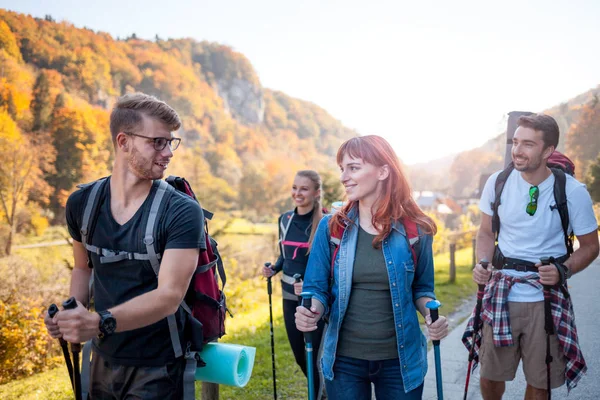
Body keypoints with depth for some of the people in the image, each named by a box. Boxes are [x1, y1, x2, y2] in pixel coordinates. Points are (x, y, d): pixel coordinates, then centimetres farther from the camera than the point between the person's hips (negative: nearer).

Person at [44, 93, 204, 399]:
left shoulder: (182, 212, -18)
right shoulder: (82, 203, -4)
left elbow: (169, 296, -25)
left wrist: (100, 322, -37)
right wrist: (72, 311, -7)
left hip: (156, 369, -4)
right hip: (102, 360, 5)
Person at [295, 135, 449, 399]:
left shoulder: (415, 230, -7)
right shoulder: (331, 227, -7)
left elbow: (421, 287, 5)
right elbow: (317, 288, -2)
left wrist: (431, 315, -14)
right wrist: (310, 312, -23)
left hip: (400, 359, 0)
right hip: (344, 360, 0)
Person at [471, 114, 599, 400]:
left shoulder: (573, 192, -10)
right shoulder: (497, 182, -5)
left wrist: (564, 271, -17)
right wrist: (482, 264, -11)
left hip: (546, 299, -1)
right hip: (501, 296, 1)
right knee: (490, 376, 11)